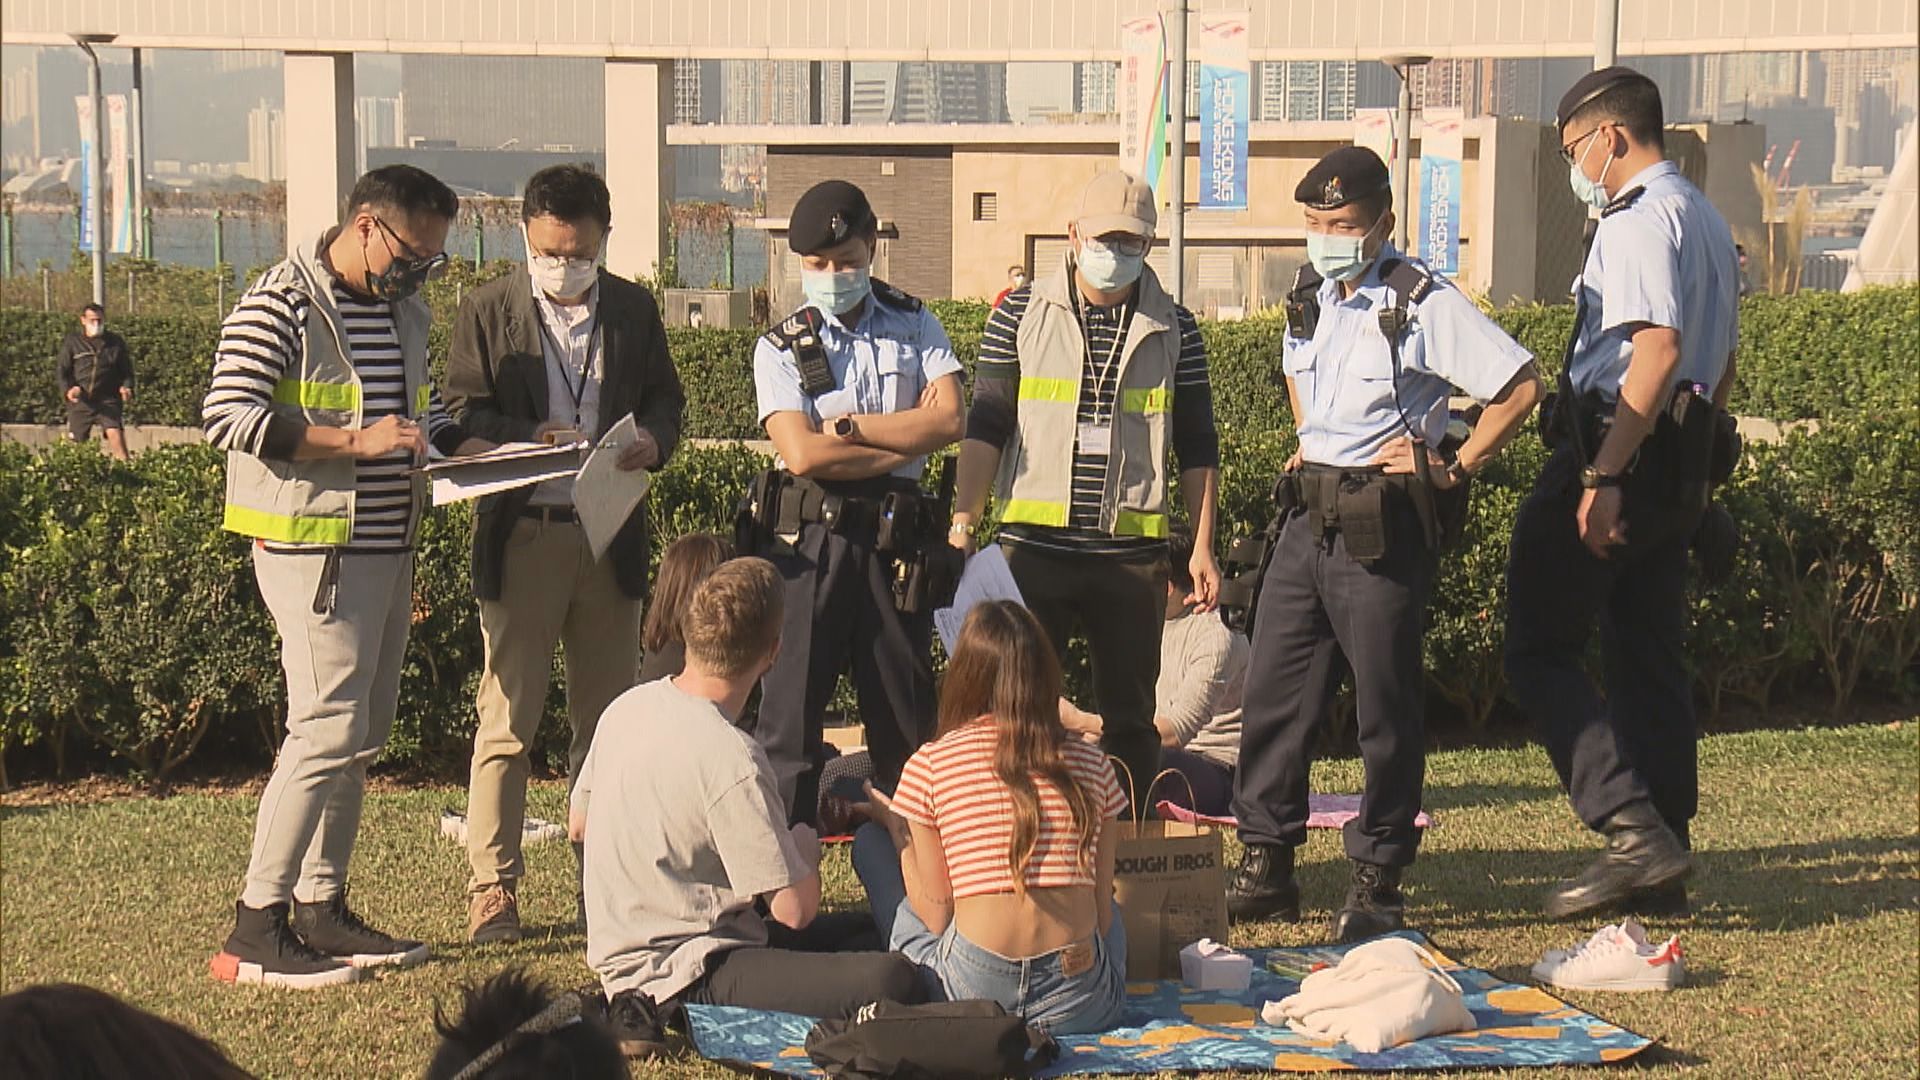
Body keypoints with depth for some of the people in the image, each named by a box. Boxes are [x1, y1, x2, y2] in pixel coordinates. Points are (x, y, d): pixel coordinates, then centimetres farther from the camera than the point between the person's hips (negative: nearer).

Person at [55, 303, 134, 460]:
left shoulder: (116, 342, 9)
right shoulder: (71, 341, 6)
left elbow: (126, 370, 15)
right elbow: (61, 369, 4)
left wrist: (126, 387, -6)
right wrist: (67, 389, -14)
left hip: (108, 399, -1)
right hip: (80, 400, 1)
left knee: (115, 433, -20)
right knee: (76, 442, 5)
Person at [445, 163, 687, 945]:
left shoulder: (634, 310, 10)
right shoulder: (488, 311, 2)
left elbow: (665, 399, 15)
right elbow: (462, 414, -3)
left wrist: (655, 441, -8)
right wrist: (535, 437, -21)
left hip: (611, 534, 3)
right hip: (520, 534, -3)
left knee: (608, 717, 10)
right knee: (507, 719, -4)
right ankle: (492, 888, 0)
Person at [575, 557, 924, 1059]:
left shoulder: (625, 708, 3)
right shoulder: (731, 759, -22)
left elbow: (580, 817, 20)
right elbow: (794, 909, -19)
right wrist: (806, 847, 3)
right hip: (683, 975, -10)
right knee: (891, 979, -26)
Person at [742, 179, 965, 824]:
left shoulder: (915, 327, 8)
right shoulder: (781, 349, 1)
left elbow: (949, 420, -6)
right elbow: (802, 453, -12)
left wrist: (849, 427, -9)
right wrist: (906, 437, -8)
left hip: (896, 539, 2)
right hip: (808, 539, -2)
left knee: (906, 710, 7)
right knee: (791, 708, -2)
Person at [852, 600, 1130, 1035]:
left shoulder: (930, 764, 0)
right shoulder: (1091, 765, 7)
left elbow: (935, 914, 2)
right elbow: (1102, 913, 7)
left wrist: (895, 826, 17)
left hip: (975, 996, -3)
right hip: (1081, 1004, 4)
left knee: (870, 844, 21)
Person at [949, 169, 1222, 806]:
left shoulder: (1173, 330, 8)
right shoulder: (1021, 315, 4)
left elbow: (1197, 448, 11)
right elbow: (985, 427, 3)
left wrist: (1203, 549, 6)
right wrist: (963, 520, -7)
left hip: (1133, 551, 1)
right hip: (1035, 543, -1)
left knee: (1131, 711, 8)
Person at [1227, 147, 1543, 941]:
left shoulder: (1423, 304, -11)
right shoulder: (1310, 297, 12)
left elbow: (1519, 385, -15)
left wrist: (1455, 468, -12)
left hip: (1383, 525, -7)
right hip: (1308, 515, 7)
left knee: (1385, 707, 0)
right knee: (1272, 689, 6)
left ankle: (1377, 883, 9)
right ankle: (1264, 865, 16)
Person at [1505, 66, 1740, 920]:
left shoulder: (1642, 219, -13)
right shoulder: (1707, 220, 19)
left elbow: (1657, 350, -24)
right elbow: (1723, 364, 24)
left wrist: (1602, 478, -26)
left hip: (1614, 451, -10)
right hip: (1680, 464, 10)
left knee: (1541, 653, -5)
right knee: (1650, 658, 11)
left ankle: (1634, 831, -16)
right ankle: (1661, 871, 13)